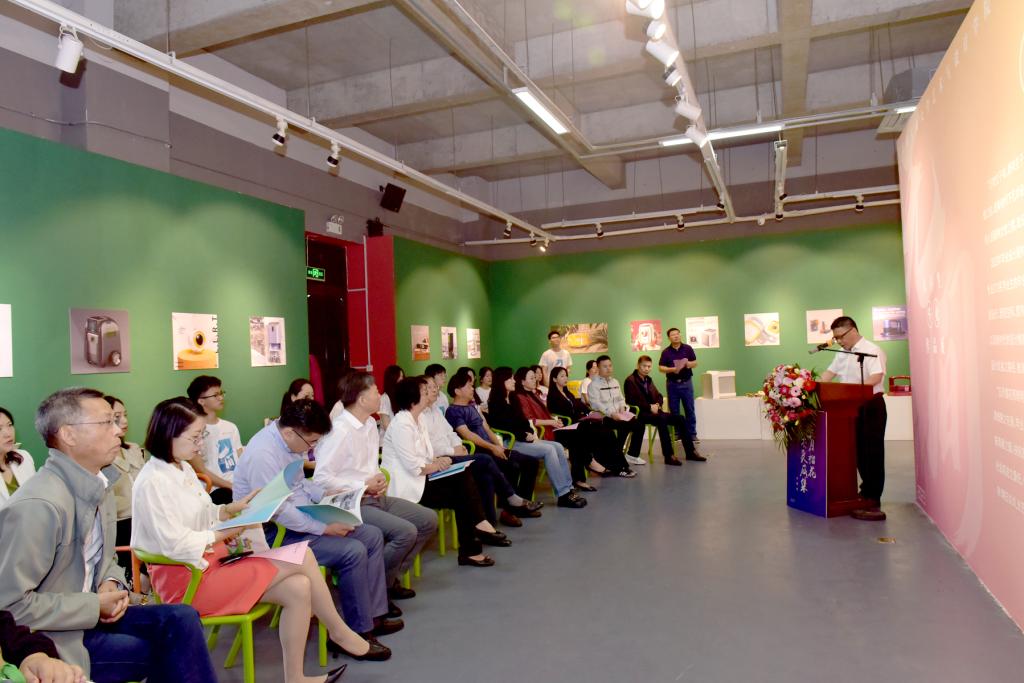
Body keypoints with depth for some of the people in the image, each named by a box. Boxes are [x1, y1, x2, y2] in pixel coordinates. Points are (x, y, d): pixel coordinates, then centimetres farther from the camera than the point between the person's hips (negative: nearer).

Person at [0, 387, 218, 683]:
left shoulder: (100, 485, 2)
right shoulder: (38, 505, -25)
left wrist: (111, 583, -4)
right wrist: (94, 607, -18)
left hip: (91, 614, 7)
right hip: (50, 639, -7)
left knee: (181, 619, -12)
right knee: (174, 651, -14)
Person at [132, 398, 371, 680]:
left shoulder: (183, 469, 11)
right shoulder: (153, 482, -17)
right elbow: (176, 545, -21)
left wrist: (232, 508, 2)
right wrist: (225, 533, -13)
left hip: (212, 560, 9)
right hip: (188, 577, -9)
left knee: (298, 589, -12)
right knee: (301, 557, -17)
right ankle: (338, 631, 3)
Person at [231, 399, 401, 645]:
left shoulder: (292, 441, 1)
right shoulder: (262, 454, -27)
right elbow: (280, 512, -27)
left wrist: (325, 493, 2)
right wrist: (325, 528, -22)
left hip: (303, 516, 10)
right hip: (275, 532, -10)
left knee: (372, 536, 3)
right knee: (353, 552, -22)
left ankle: (373, 615, 11)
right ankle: (359, 632, -5)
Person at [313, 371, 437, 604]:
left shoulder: (370, 424, 9)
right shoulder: (339, 431, -19)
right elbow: (321, 479, -22)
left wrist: (379, 479, -2)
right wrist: (363, 486, -17)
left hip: (375, 497, 9)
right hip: (352, 504, -9)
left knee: (428, 520, 3)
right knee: (406, 532, -25)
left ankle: (390, 578, 12)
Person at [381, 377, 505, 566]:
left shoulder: (416, 421, 11)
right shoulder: (402, 424, -20)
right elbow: (412, 466, -24)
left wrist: (437, 461, -7)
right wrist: (436, 466, -9)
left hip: (418, 478, 9)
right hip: (406, 485, -9)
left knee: (464, 478, -8)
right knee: (460, 496, -11)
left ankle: (479, 526, -14)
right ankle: (470, 550, 0)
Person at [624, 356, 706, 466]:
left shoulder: (648, 380, 18)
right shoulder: (630, 381, -6)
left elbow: (658, 396, 22)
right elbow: (631, 401, -15)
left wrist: (657, 405, -1)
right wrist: (649, 407, -16)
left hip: (653, 411, 8)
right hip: (640, 413, -8)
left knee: (680, 419, -7)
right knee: (661, 419, -36)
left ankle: (690, 452, -1)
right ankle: (669, 456, -36)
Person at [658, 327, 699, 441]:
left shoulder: (688, 348, 1)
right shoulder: (666, 352, -1)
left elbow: (695, 363, 6)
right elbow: (660, 368, -1)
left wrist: (689, 364, -16)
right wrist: (671, 369, -18)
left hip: (686, 382, 0)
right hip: (672, 383, 0)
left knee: (690, 409, 2)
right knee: (674, 410, 6)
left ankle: (692, 434, 9)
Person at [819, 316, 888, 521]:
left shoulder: (872, 350, -11)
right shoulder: (842, 354, 15)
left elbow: (876, 377, -23)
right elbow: (830, 373, 13)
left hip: (871, 406, -8)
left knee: (872, 451, -5)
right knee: (858, 450, 11)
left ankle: (872, 501, -2)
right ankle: (866, 491, 22)